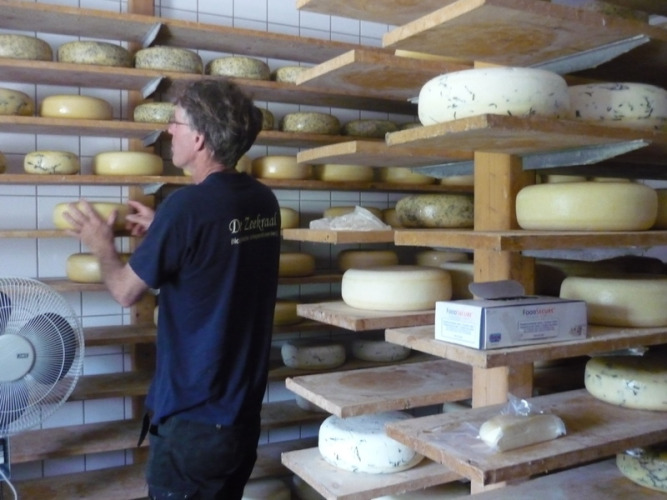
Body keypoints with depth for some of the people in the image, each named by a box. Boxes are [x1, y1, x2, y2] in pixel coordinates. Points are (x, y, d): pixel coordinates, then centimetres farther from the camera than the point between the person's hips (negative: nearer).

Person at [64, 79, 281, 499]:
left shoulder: (188, 204, -22)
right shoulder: (265, 201, -1)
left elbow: (126, 292, -9)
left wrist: (102, 245, 9)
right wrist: (161, 231, 14)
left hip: (194, 413, -7)